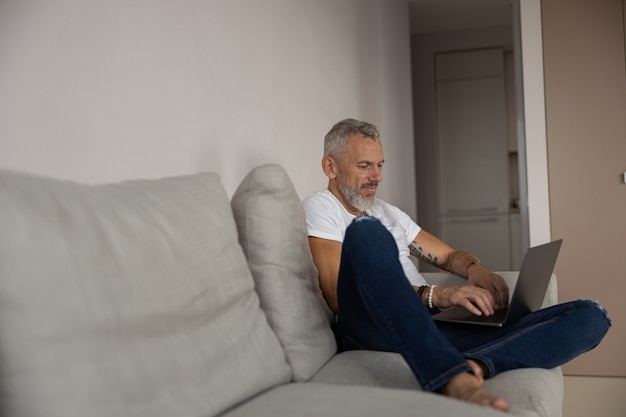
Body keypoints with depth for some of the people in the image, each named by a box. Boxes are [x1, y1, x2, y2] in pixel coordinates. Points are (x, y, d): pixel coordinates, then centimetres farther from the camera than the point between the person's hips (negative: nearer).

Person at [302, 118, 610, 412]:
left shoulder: (388, 213, 29)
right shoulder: (319, 207, 6)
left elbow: (450, 256, 33)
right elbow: (340, 298, -9)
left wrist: (475, 268, 7)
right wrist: (435, 295, -18)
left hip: (435, 327, 7)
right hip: (370, 331, -6)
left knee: (590, 315, -7)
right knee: (367, 231, -36)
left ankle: (469, 368, -38)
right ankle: (455, 380, -49)